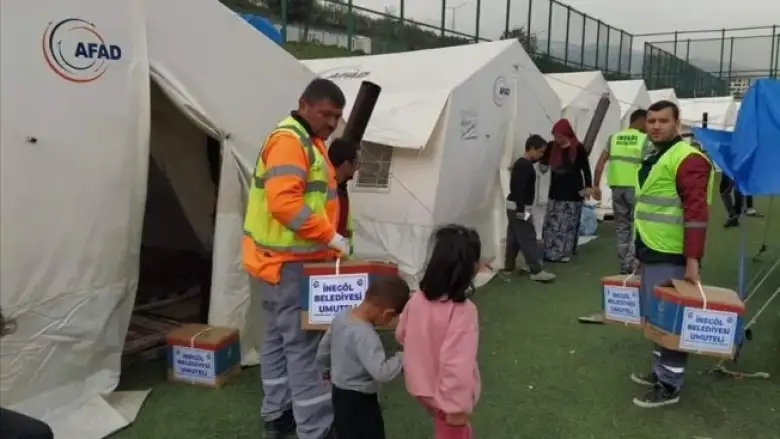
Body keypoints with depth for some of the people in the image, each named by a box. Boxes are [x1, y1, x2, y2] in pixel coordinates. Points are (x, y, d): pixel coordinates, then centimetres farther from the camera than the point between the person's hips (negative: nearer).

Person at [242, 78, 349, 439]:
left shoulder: (309, 141, 16)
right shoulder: (288, 140, -17)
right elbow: (284, 203, -28)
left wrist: (326, 241, 11)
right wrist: (331, 237, -22)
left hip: (286, 259, 10)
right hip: (287, 262, -10)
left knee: (279, 338, 16)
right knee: (303, 345, -6)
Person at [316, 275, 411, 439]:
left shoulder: (341, 316, -5)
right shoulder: (365, 334, -31)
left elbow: (322, 354, 8)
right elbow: (381, 372, -38)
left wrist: (332, 370, 26)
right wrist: (402, 357, -23)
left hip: (340, 394, 9)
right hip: (359, 401, -9)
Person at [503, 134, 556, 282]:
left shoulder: (521, 163, 14)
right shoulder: (525, 166, -17)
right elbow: (519, 189, -24)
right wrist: (521, 211, -24)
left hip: (514, 207, 10)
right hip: (520, 207, -10)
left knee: (514, 238, 13)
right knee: (528, 238, -9)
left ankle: (509, 266, 19)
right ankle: (536, 271, -9)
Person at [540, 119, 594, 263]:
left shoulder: (579, 148, -10)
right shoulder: (552, 147, 0)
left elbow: (586, 169, -4)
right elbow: (542, 160, 10)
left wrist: (587, 187, -7)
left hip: (572, 192, -4)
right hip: (555, 192, 4)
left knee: (567, 225, 4)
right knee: (552, 224, 8)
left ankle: (564, 253, 12)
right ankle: (550, 252, 17)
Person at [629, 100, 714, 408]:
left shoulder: (687, 159, -14)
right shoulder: (652, 159, 16)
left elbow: (697, 212, -20)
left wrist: (692, 260, -24)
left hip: (671, 257, -9)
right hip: (651, 253, 9)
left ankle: (669, 386, 9)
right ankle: (660, 371, 31)